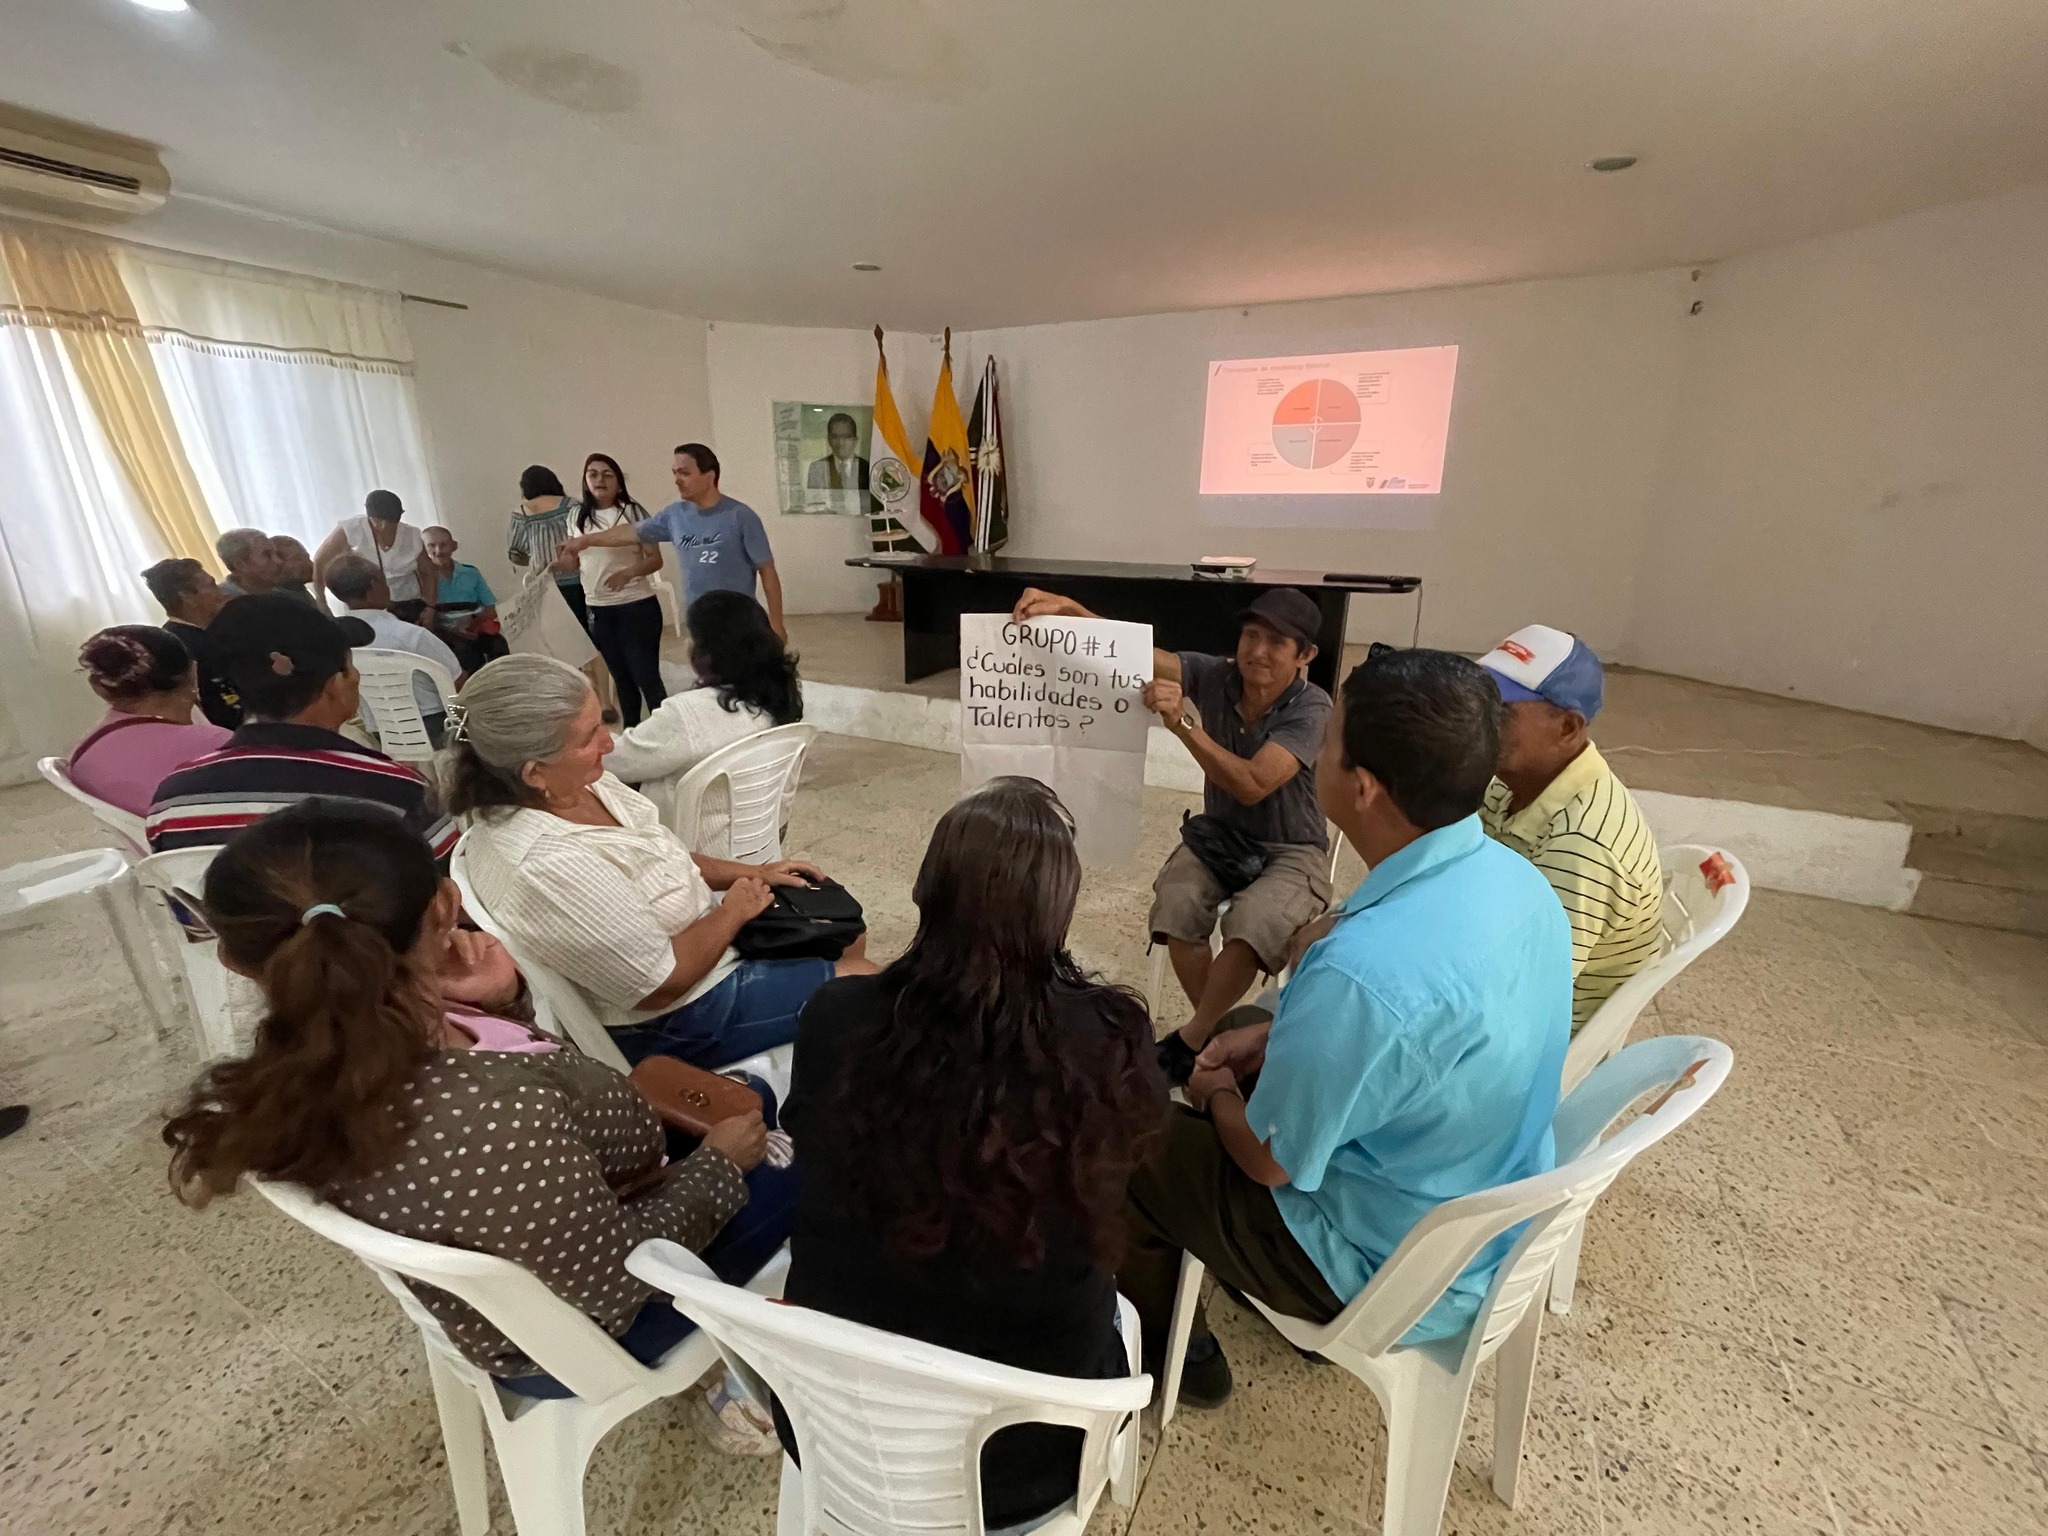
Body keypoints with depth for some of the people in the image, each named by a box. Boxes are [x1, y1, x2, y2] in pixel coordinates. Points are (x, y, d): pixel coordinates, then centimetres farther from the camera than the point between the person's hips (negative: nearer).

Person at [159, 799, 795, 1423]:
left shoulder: (293, 1068, -22)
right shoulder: (499, 1125, -47)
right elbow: (617, 1283, -27)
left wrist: (494, 999, -16)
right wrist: (718, 1164, -12)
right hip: (570, 1335, -6)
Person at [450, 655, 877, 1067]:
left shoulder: (570, 786, -10)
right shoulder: (547, 868, -37)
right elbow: (662, 983, -28)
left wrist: (748, 872, 0)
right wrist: (734, 910, -14)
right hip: (674, 1022, -8)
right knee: (863, 986, 1)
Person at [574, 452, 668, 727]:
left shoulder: (633, 512, -6)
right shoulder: (578, 517, 8)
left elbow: (655, 559, -9)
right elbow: (575, 559, 19)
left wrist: (628, 572, -26)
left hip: (637, 606, -5)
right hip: (598, 610, 5)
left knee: (646, 675, -5)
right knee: (621, 677, 15)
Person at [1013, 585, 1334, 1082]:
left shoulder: (1311, 709, -20)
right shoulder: (1215, 675, -10)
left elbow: (1252, 785, -32)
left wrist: (1182, 723, -41)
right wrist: (1068, 608, -35)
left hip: (1291, 853, -3)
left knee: (1252, 924, -32)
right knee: (1176, 903, -27)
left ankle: (1189, 1042, -9)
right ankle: (1218, 1033, -5)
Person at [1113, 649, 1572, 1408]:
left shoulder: (1364, 968, -40)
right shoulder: (1512, 879, -12)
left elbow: (1270, 1160, -23)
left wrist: (1217, 1093, -2)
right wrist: (1279, 1035, 1)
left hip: (1393, 1276, -7)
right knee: (1247, 1058, 23)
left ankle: (1170, 1351, 35)